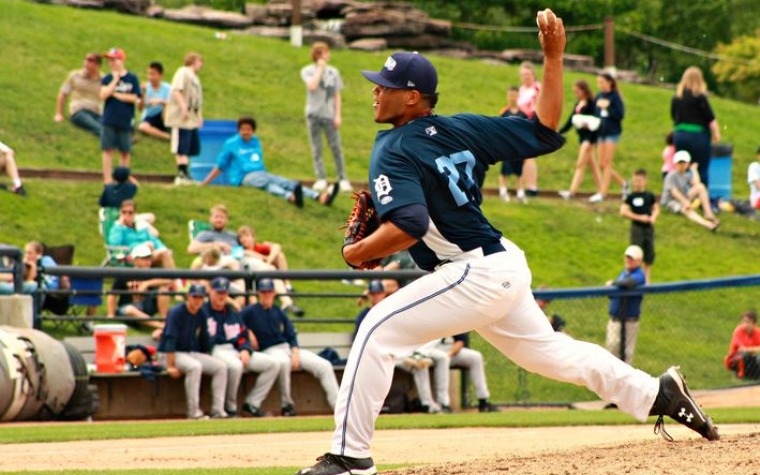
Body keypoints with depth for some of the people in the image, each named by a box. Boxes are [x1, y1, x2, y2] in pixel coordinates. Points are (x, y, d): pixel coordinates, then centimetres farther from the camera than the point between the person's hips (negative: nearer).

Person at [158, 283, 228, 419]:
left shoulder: (202, 315, 6)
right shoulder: (177, 312, -16)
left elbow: (204, 341, 15)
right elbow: (170, 340, -23)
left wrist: (207, 364, 8)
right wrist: (171, 366, -29)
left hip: (193, 353, 7)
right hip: (170, 354, -7)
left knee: (221, 367, -10)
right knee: (194, 366, -36)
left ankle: (218, 410, -14)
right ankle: (194, 412, -31)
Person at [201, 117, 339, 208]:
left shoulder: (256, 142, 22)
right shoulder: (231, 144, 7)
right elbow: (220, 166, 11)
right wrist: (204, 183, 9)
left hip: (261, 173, 6)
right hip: (244, 177, -6)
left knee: (286, 182, -21)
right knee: (268, 182, -38)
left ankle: (320, 197, -43)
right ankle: (291, 196, -71)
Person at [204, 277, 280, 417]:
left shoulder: (234, 313, 20)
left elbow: (244, 337, 20)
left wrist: (245, 350, -1)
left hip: (236, 352, 7)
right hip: (214, 351, -7)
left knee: (273, 364, -4)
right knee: (235, 365, -41)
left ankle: (252, 403, -5)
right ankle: (230, 407, -22)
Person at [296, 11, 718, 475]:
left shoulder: (392, 152, -14)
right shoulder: (462, 129, 7)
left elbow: (409, 226, -28)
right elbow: (544, 131, 5)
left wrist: (357, 252, -12)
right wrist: (553, 57, 9)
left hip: (474, 276, -9)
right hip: (505, 266, 9)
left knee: (379, 330, -10)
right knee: (547, 349, 25)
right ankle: (658, 393, 30)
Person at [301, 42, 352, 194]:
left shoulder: (333, 72, 9)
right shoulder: (307, 71, 2)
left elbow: (337, 95, 9)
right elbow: (312, 86, -18)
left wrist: (338, 115, 0)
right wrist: (320, 68, -9)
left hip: (329, 115, 1)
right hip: (314, 114, -1)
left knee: (336, 148, -3)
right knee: (316, 149, 2)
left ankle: (342, 179, 1)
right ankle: (321, 179, 6)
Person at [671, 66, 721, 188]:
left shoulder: (677, 97, 6)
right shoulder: (699, 96, -9)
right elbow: (710, 118, -8)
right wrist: (716, 132, 2)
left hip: (679, 135, 5)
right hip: (697, 136, -5)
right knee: (701, 171, -2)